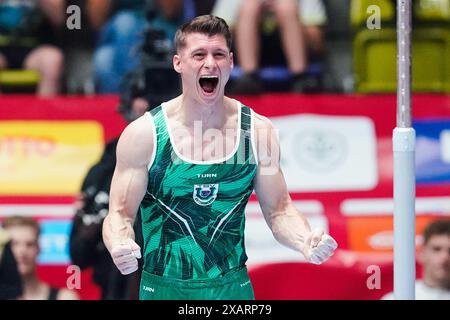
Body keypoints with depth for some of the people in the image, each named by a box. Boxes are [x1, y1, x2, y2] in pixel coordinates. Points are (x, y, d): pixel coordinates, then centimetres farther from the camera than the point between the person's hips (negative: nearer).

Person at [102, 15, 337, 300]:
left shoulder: (258, 131, -3)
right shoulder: (143, 135, -10)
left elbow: (279, 210, 2)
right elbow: (120, 214, -7)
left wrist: (305, 241, -19)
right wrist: (119, 247, -30)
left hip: (234, 288, 2)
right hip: (164, 290, -1)